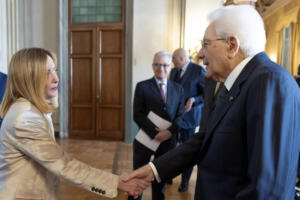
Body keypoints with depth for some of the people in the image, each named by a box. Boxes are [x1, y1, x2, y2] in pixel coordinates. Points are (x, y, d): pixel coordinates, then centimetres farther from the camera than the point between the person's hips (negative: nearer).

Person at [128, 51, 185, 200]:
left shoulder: (178, 89, 6)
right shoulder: (142, 87, -3)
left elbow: (180, 115, 3)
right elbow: (138, 115, -9)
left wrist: (170, 131, -15)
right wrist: (155, 133, -18)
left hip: (168, 140, 2)